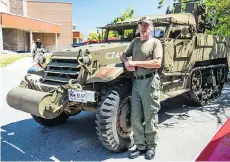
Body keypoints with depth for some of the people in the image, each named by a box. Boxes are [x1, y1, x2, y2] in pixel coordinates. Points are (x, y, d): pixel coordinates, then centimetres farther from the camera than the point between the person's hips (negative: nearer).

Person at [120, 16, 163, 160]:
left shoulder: (155, 42, 1)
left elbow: (157, 63, -14)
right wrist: (126, 62, -1)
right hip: (136, 82, 6)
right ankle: (140, 146, 20)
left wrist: (135, 63, -14)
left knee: (150, 117, 3)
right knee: (135, 118, 7)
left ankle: (151, 147, 18)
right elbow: (123, 55, 24)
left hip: (150, 82, -5)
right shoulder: (135, 41, 19)